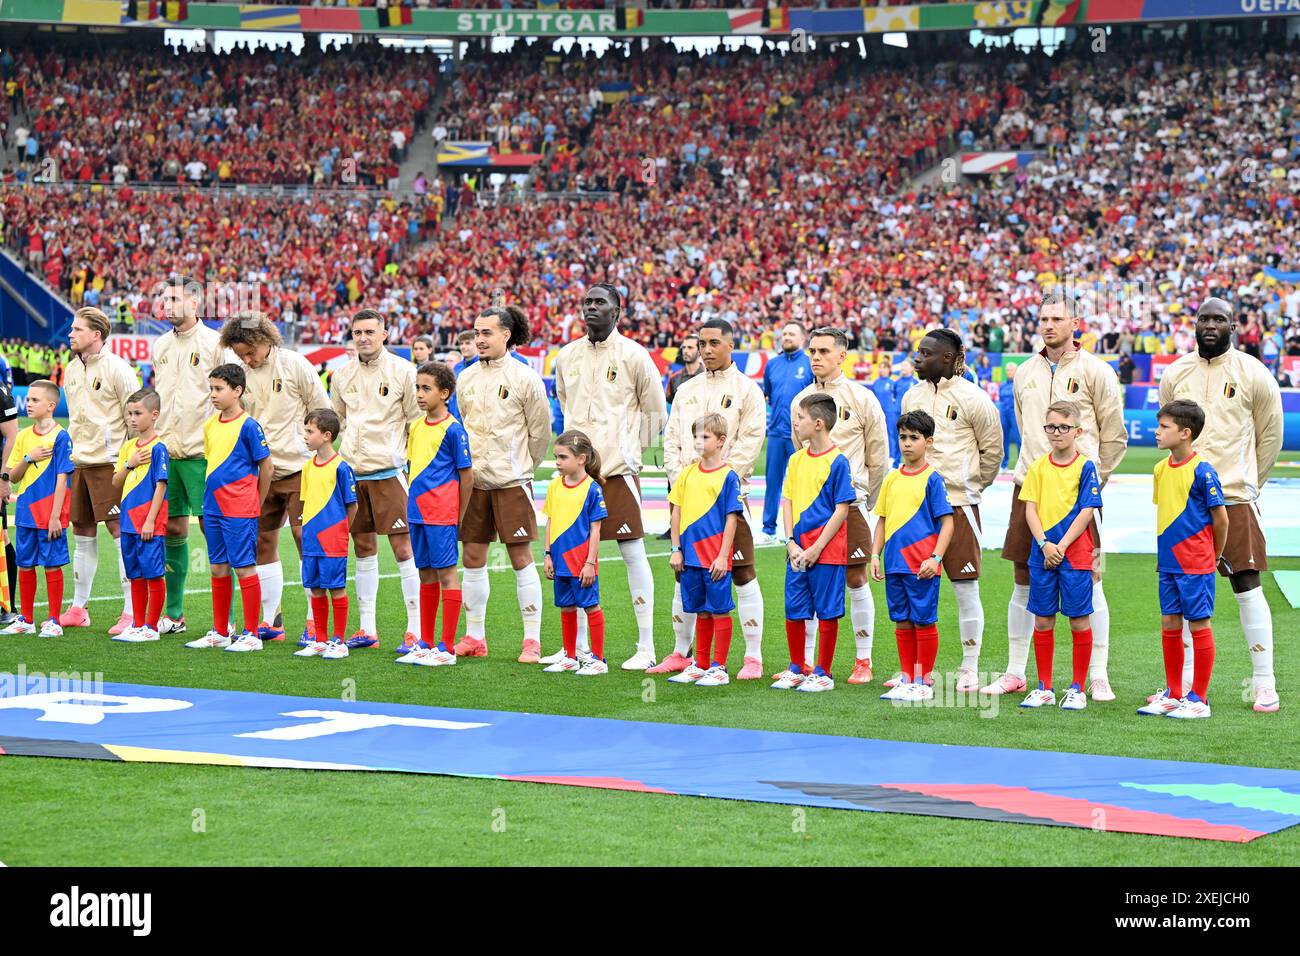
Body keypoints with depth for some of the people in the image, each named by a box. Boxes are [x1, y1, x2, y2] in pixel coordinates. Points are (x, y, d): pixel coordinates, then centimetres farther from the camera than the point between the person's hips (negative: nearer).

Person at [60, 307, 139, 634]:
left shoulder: (116, 369, -9)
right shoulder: (72, 370, 14)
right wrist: (70, 451, 17)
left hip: (108, 462, -8)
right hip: (78, 461, 8)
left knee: (120, 531, -8)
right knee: (82, 532, 11)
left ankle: (132, 612, -8)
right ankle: (78, 608, 19)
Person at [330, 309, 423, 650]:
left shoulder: (402, 371, -3)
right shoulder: (343, 374, 10)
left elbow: (418, 421, 0)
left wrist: (409, 460, -4)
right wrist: (336, 456, 16)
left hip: (388, 471, -5)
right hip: (351, 471, 5)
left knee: (403, 548, -8)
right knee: (363, 548, 10)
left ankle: (416, 630, -5)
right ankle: (367, 629, 16)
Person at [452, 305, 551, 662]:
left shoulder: (524, 378, -6)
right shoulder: (467, 378, 9)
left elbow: (541, 431, 0)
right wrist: (467, 464, 14)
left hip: (511, 481, -5)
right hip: (472, 480, 5)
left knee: (521, 558, -3)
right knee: (472, 558, 7)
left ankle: (532, 640, 0)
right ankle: (474, 637, 16)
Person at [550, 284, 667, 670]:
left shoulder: (633, 355, -3)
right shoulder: (567, 356, 11)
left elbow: (655, 411, 3)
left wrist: (631, 450, 4)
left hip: (618, 468, -5)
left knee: (633, 552, -4)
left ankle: (646, 647, -1)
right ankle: (578, 645, 15)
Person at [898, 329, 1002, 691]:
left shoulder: (972, 398, -7)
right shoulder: (912, 397, 9)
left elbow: (992, 450, 2)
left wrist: (971, 488, 7)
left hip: (958, 505, -5)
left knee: (966, 588, -1)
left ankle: (970, 669, 7)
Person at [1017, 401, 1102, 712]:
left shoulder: (1085, 468, -3)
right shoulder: (1038, 467, 7)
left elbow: (1087, 512, -8)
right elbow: (1030, 508, 3)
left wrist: (1062, 546, -14)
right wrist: (1044, 544, -11)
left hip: (1075, 554, -3)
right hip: (1042, 554, 3)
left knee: (1079, 619, 1)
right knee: (1042, 619, 7)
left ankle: (1077, 689, 8)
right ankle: (1044, 688, 16)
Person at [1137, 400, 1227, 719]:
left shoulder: (1202, 471, -15)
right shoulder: (1161, 468, 8)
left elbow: (1221, 518, -9)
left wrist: (1213, 557, 2)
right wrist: (1163, 554, 14)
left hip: (1196, 566, -7)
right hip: (1168, 564, 7)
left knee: (1199, 625, 0)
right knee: (1169, 626, 11)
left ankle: (1199, 699, 6)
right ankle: (1173, 695, 22)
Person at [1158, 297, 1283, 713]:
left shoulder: (1253, 375, -2)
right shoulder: (1175, 374, 7)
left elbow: (1270, 436, 7)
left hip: (1235, 499, -4)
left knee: (1247, 586, -6)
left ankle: (1265, 684, -2)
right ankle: (1185, 679, 16)